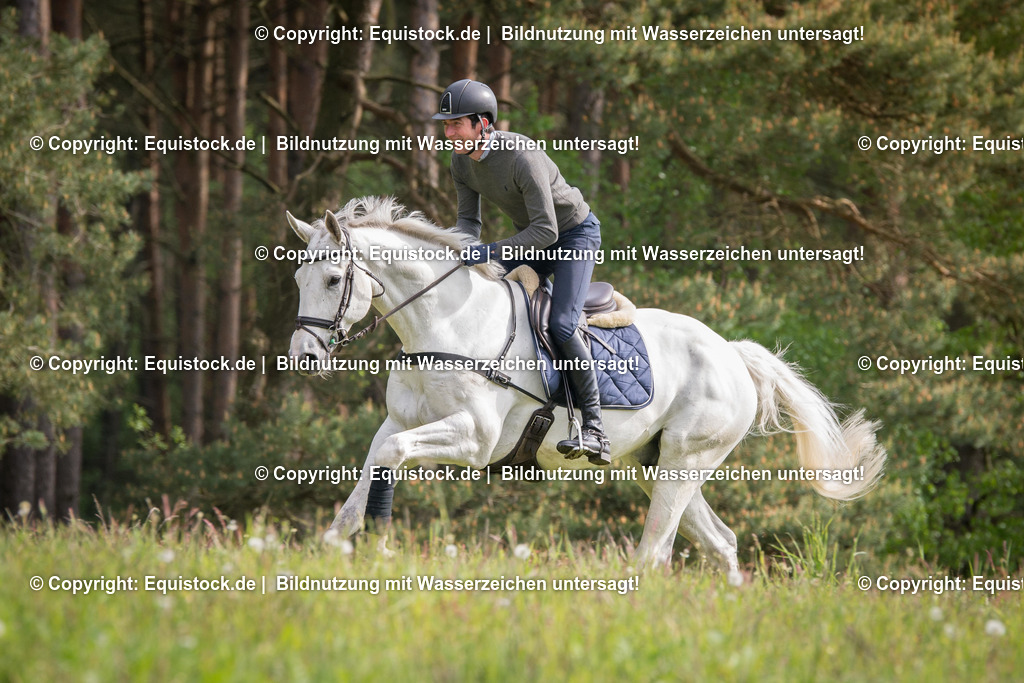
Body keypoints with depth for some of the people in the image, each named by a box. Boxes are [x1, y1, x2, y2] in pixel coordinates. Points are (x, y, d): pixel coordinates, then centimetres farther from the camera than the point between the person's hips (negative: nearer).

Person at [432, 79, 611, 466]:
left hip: (575, 234, -8)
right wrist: (463, 251, -24)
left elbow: (547, 231, -35)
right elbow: (468, 219, -2)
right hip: (531, 238, 8)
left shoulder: (522, 157, -35)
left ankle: (594, 429, -17)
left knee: (562, 323, -23)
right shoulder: (461, 161, -10)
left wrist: (491, 252, -39)